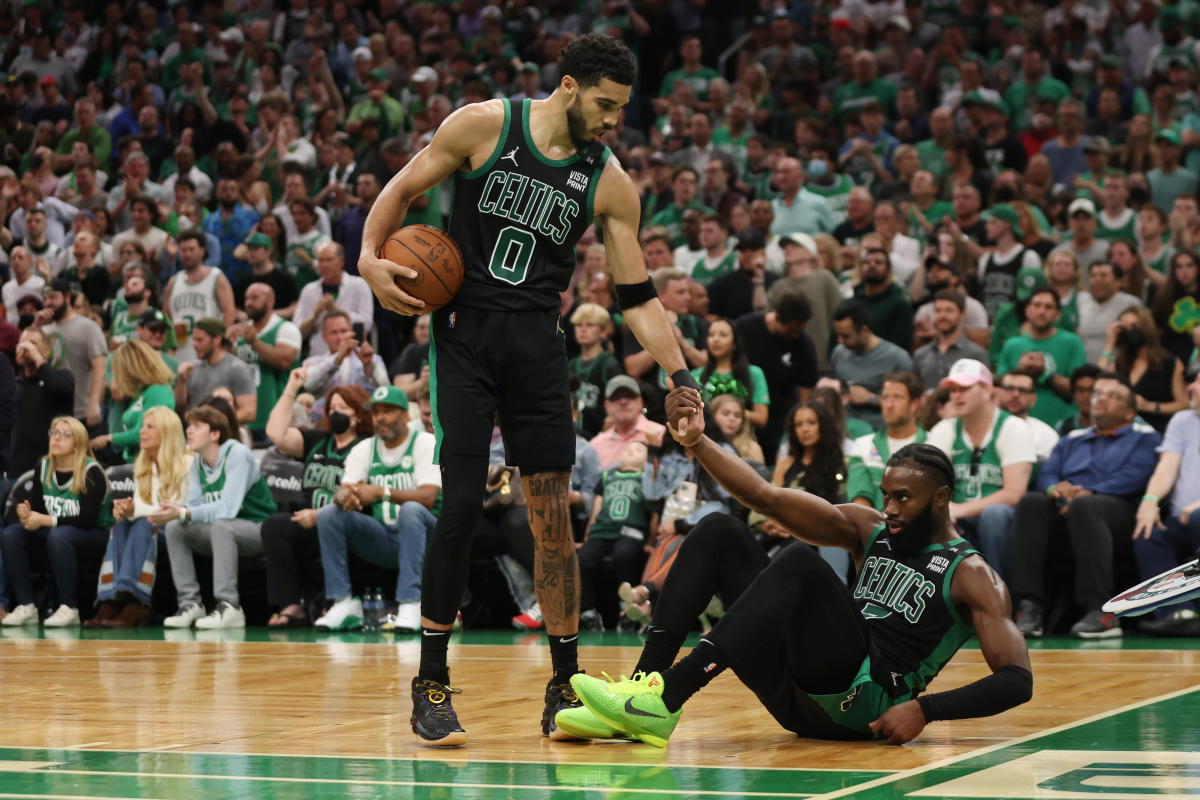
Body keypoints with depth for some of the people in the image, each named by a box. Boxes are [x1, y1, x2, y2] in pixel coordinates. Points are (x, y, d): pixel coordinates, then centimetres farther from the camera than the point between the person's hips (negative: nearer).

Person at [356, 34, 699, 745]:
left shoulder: (610, 185, 2)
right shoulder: (484, 126, -5)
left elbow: (638, 298, 4)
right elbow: (405, 188, 6)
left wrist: (681, 375, -7)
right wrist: (370, 256, -10)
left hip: (537, 341, 3)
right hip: (464, 331, -3)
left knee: (553, 517, 1)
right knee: (462, 506, -11)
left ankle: (565, 689, 11)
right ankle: (432, 687, -1)